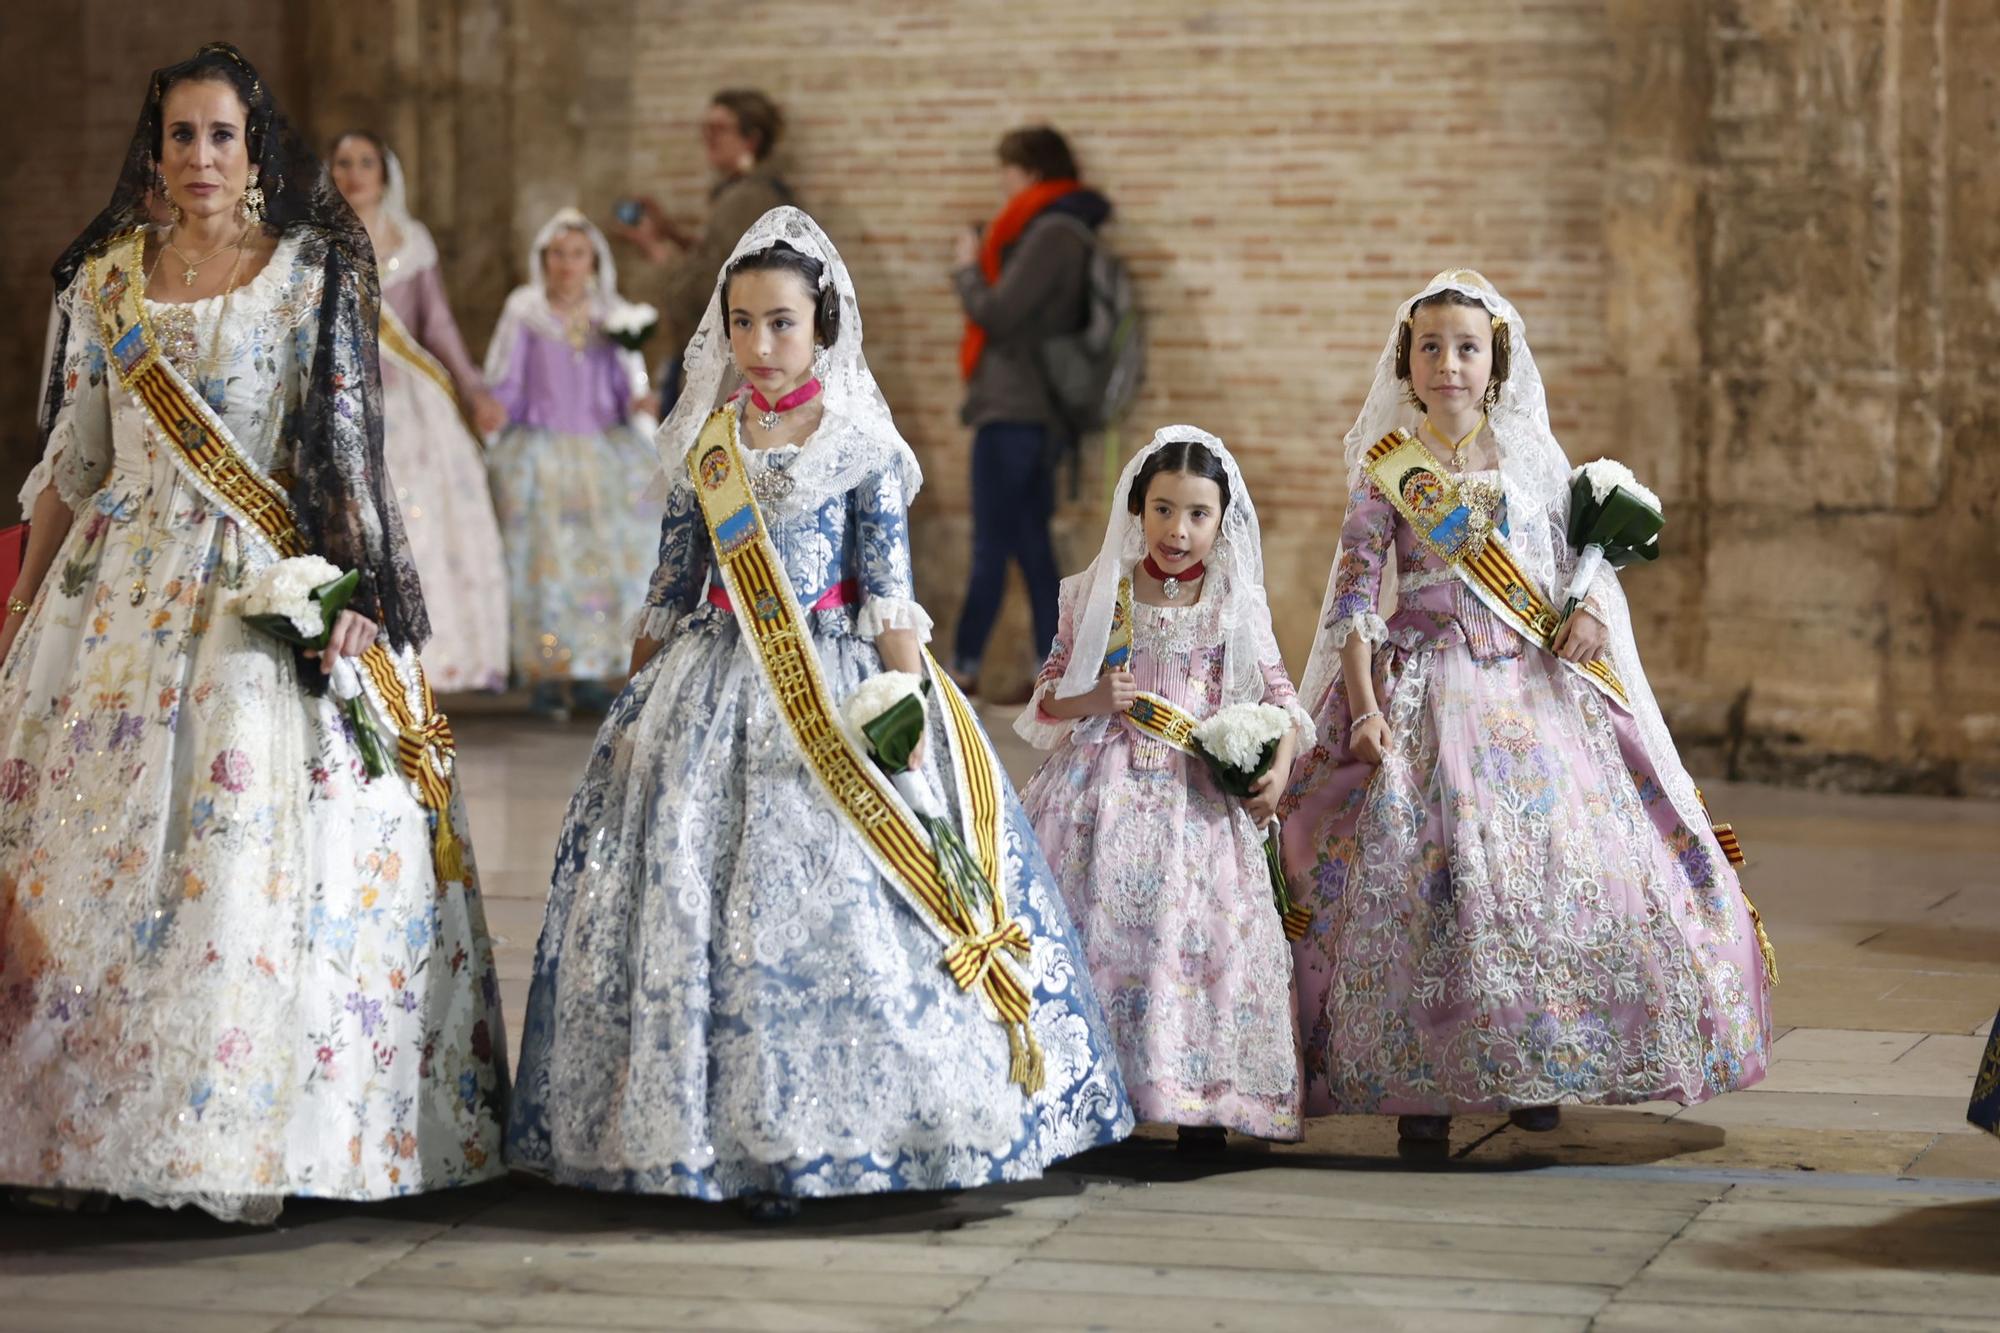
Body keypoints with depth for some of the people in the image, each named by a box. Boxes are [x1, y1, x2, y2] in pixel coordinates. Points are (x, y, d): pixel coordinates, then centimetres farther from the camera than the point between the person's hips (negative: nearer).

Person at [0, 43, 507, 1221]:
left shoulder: (314, 273, 1)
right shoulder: (107, 279, 9)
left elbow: (346, 442, -2)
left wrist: (348, 586, -12)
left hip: (272, 593, -3)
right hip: (124, 583, 3)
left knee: (266, 853, -9)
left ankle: (243, 1134, -3)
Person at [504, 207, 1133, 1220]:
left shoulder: (862, 444, -1)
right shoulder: (704, 446, 9)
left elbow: (890, 593, -4)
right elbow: (669, 592, 14)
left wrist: (905, 711, -12)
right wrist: (632, 708, 13)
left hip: (836, 692, -3)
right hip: (713, 694, 4)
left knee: (835, 897, -9)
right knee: (685, 894, -2)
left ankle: (811, 1134, -1)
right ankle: (718, 1130, 5)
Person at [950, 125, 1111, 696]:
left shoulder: (1050, 234, -15)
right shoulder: (1056, 228, 15)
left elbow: (996, 314, -18)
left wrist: (968, 266, -2)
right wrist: (987, 261, 4)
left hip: (1013, 411, -10)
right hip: (1031, 411, 10)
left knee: (991, 546, -3)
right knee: (1030, 545, 9)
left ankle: (964, 665, 2)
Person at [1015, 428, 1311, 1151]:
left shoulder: (1236, 604, 5)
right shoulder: (1098, 596, 4)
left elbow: (1279, 696, 9)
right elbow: (1047, 700, 8)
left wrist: (1279, 767, -8)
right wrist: (1095, 700, -12)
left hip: (1197, 797, 0)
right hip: (1105, 788, 0)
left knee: (1196, 934, -8)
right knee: (1100, 924, -7)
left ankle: (1198, 1098, -1)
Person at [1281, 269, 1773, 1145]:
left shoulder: (1533, 462, 8)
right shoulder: (1388, 471, 1)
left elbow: (1576, 564, 13)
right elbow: (1355, 593, -2)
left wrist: (1586, 612, -10)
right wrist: (1364, 705, -11)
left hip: (1532, 693, 2)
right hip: (1425, 690, -2)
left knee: (1554, 864, -3)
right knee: (1418, 872, -11)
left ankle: (1536, 1072, 9)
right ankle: (1423, 1081, -3)